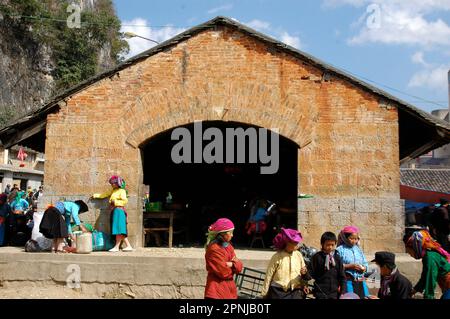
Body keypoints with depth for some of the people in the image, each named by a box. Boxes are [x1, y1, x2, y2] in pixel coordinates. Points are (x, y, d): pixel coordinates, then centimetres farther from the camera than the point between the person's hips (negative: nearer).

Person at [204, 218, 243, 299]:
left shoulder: (228, 246, 9)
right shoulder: (214, 249, -16)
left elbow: (239, 267, 5)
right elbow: (223, 271, -18)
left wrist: (231, 264, -16)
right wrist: (234, 264, -1)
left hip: (229, 288, 8)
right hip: (216, 289, -8)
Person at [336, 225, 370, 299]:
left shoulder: (358, 249, 14)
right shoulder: (340, 250, -3)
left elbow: (365, 263, 18)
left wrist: (364, 268, -3)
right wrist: (350, 266, -14)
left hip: (360, 281, 5)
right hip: (347, 281, -5)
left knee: (364, 297, 2)